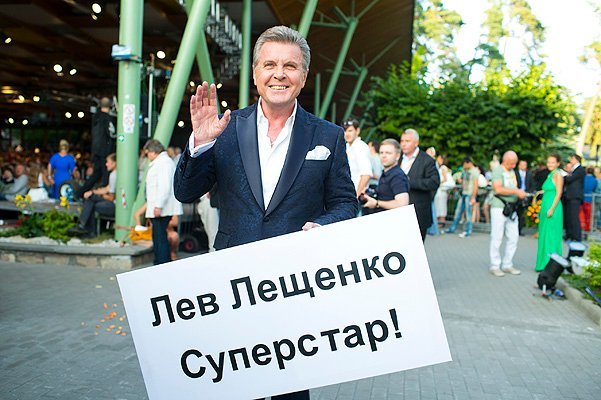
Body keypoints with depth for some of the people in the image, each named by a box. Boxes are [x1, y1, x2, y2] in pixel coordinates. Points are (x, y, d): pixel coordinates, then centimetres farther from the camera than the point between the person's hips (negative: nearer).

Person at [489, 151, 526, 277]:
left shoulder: (512, 171, 18)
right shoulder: (498, 171, -7)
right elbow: (498, 189, -19)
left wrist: (521, 193, 2)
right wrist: (516, 191, -19)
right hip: (499, 208, -8)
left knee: (513, 238, 7)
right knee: (497, 238, -2)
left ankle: (507, 265, 16)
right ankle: (495, 266, 5)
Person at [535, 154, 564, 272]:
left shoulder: (558, 175, -9)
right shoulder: (549, 175, 16)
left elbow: (559, 194, -14)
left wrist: (552, 209, -20)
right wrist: (542, 206, 19)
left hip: (553, 208, -9)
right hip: (545, 207, 9)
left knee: (551, 235, -5)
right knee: (544, 235, 11)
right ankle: (544, 263, 19)